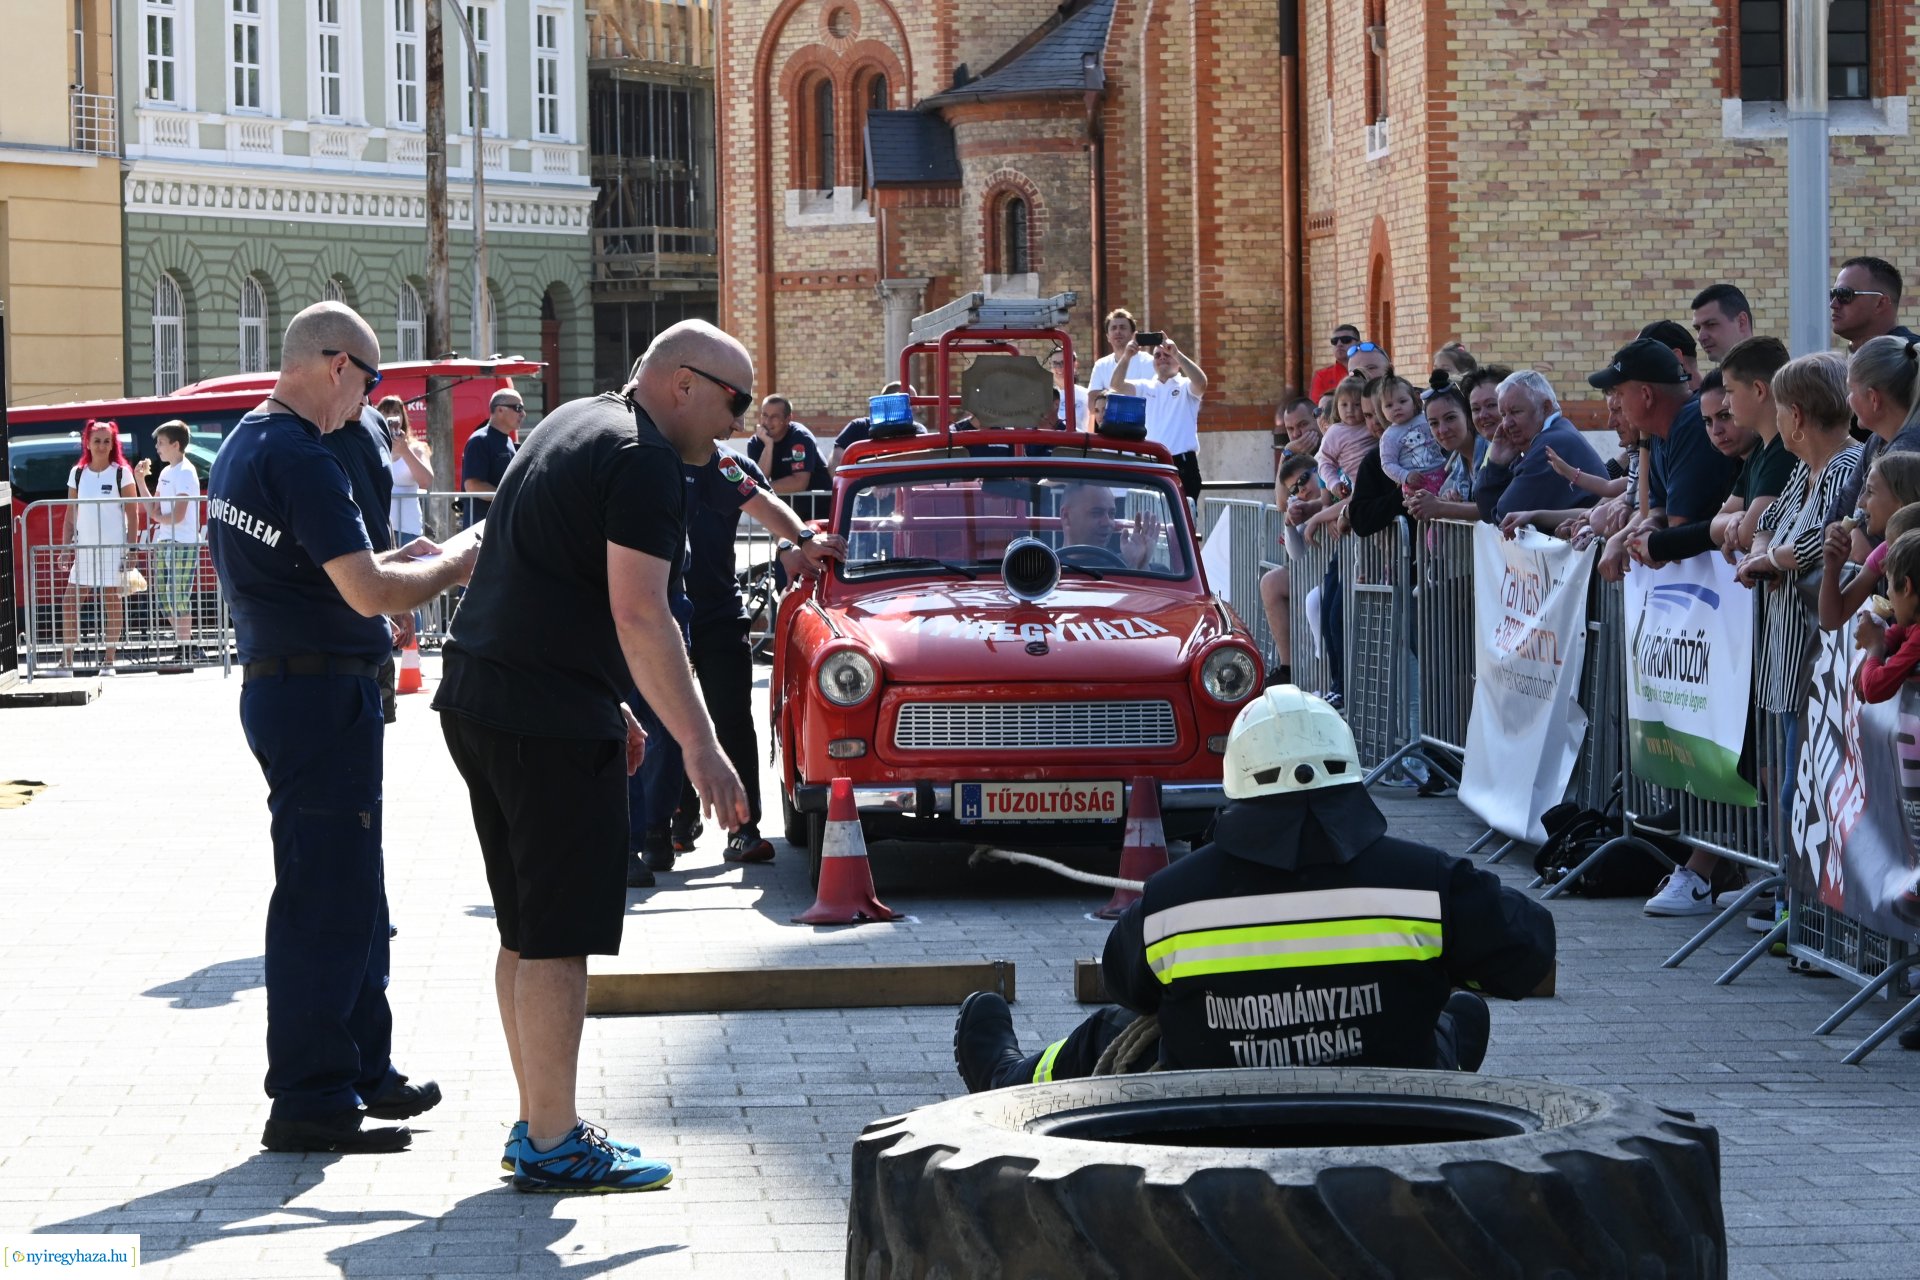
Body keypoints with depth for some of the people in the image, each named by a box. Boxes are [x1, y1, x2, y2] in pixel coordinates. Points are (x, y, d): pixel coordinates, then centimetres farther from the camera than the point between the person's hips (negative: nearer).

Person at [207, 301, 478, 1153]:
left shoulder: (242, 446, 13)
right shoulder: (300, 458, -19)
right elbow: (369, 595, -22)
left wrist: (392, 562, 16)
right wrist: (452, 568, -6)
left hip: (277, 687, 11)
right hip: (321, 692, -11)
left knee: (350, 891, 19)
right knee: (327, 895, -6)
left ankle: (363, 1070, 28)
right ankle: (308, 1100, -2)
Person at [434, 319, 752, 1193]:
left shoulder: (573, 426, 19)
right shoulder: (644, 463, -12)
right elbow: (638, 615, -21)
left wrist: (609, 709, 28)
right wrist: (700, 748, -21)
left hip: (477, 697, 10)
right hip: (548, 719, -10)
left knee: (527, 929, 15)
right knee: (559, 935, -5)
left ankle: (537, 1123, 22)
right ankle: (552, 1144, -2)